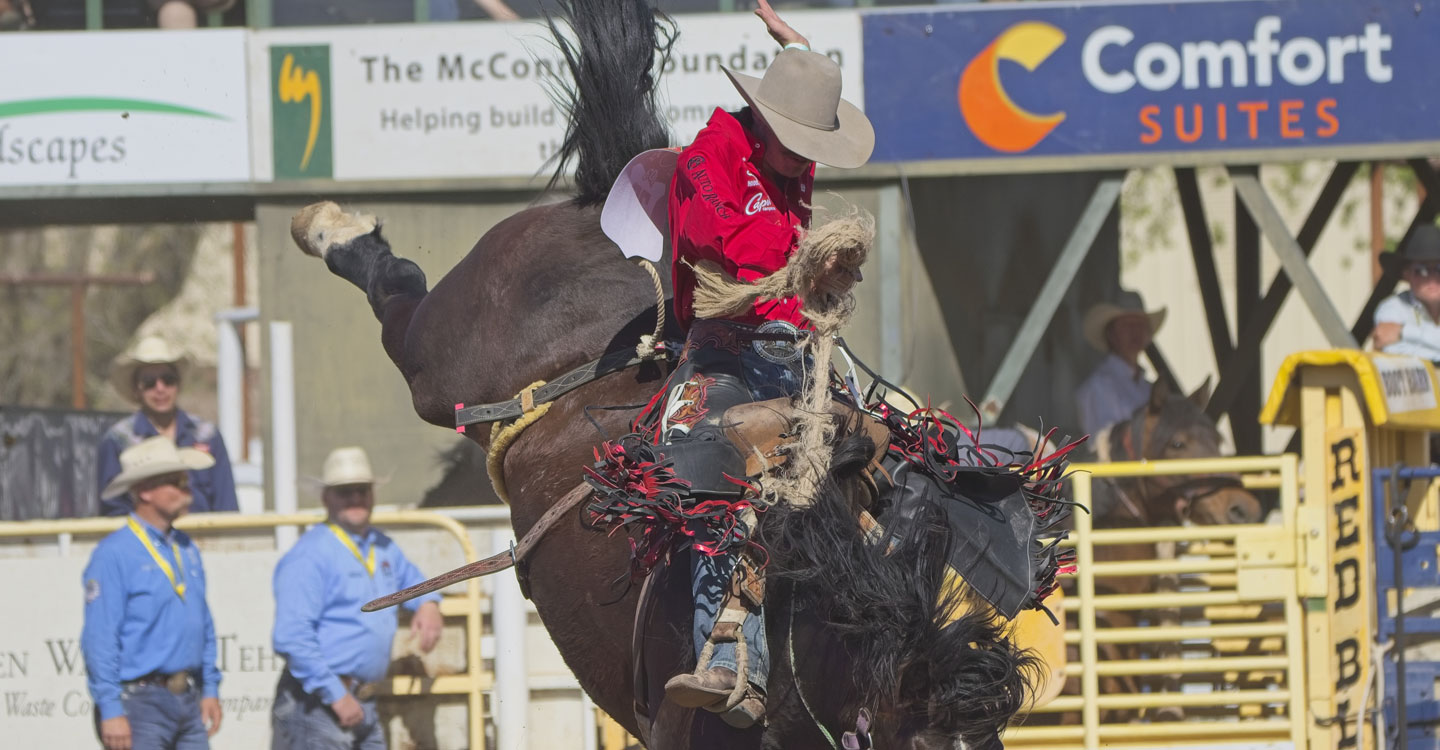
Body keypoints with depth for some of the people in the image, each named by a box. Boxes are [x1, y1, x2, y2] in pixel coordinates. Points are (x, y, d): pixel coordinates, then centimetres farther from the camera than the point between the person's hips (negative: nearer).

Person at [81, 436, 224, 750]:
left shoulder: (186, 550, 14)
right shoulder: (114, 555, -10)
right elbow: (99, 639, -13)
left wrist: (210, 689, 14)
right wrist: (110, 712, -17)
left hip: (189, 700, 7)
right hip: (140, 700, -7)